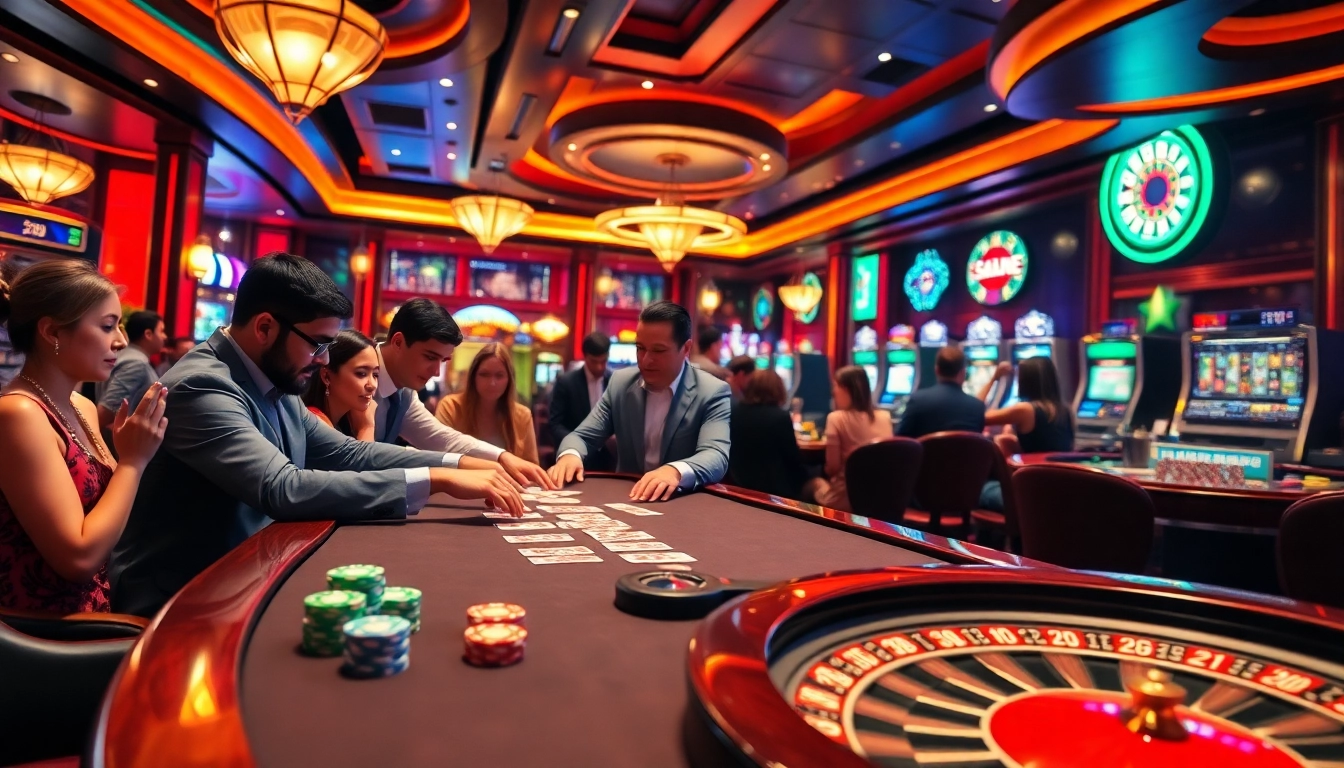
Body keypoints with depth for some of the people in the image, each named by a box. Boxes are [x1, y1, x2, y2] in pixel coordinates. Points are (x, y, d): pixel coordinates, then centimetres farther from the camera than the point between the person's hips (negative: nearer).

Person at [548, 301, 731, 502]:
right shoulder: (621, 382, 3)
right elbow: (584, 435, 4)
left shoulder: (713, 393, -9)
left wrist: (676, 471, -44)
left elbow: (716, 456, -23)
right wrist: (570, 455, -20)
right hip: (627, 497, 3)